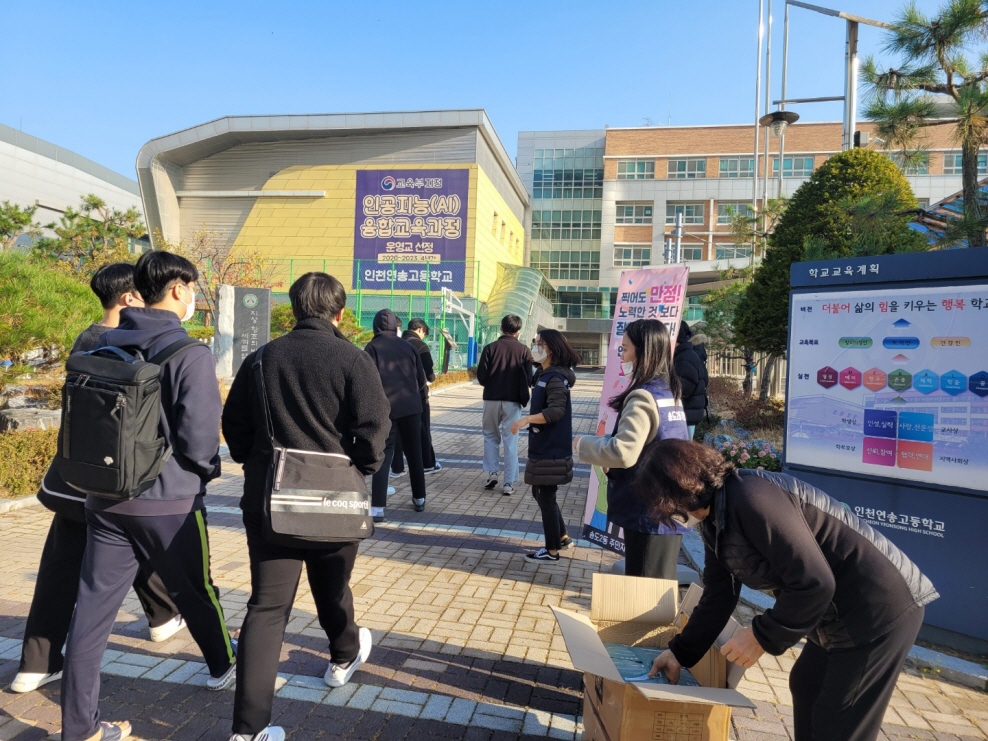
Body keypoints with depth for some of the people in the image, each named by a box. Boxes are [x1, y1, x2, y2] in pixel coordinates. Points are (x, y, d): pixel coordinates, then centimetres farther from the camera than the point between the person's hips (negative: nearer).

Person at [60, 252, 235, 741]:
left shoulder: (103, 346, 4)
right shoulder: (190, 354, -16)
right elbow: (199, 437, -19)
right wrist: (209, 469, 2)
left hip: (105, 498, 5)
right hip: (168, 501, -5)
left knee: (91, 609, 9)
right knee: (195, 592, 16)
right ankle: (222, 667, 39)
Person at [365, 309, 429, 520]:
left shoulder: (372, 348, -1)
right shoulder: (408, 346, 10)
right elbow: (421, 379, 10)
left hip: (385, 408, -3)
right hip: (411, 407, 3)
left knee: (383, 455, -1)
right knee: (414, 453, 16)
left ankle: (377, 507, -8)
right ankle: (419, 498, 27)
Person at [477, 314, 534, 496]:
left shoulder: (490, 348, -2)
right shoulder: (523, 350, -2)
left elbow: (481, 376, -5)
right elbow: (528, 379, -6)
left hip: (492, 399, 0)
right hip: (512, 401, 0)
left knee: (490, 436, 18)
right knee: (511, 441, 4)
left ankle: (492, 473, 7)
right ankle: (509, 483, 4)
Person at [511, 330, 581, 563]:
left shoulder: (555, 378, -18)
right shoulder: (544, 374, 12)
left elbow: (556, 411, -29)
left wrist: (526, 419, -32)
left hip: (552, 450, -10)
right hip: (543, 447, 10)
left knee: (546, 497, 0)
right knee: (540, 494, 18)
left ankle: (551, 551, 14)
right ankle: (562, 538, 33)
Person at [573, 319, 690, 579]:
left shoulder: (643, 397, -19)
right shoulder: (670, 394, 10)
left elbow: (623, 452, -30)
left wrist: (583, 443, -13)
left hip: (648, 513, -9)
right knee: (659, 586, 19)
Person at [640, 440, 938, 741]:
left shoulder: (751, 499, -29)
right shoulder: (715, 521, 4)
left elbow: (815, 582, -29)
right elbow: (718, 596, 12)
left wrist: (762, 636, -19)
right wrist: (680, 653, 14)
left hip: (881, 606, -10)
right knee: (805, 687, 24)